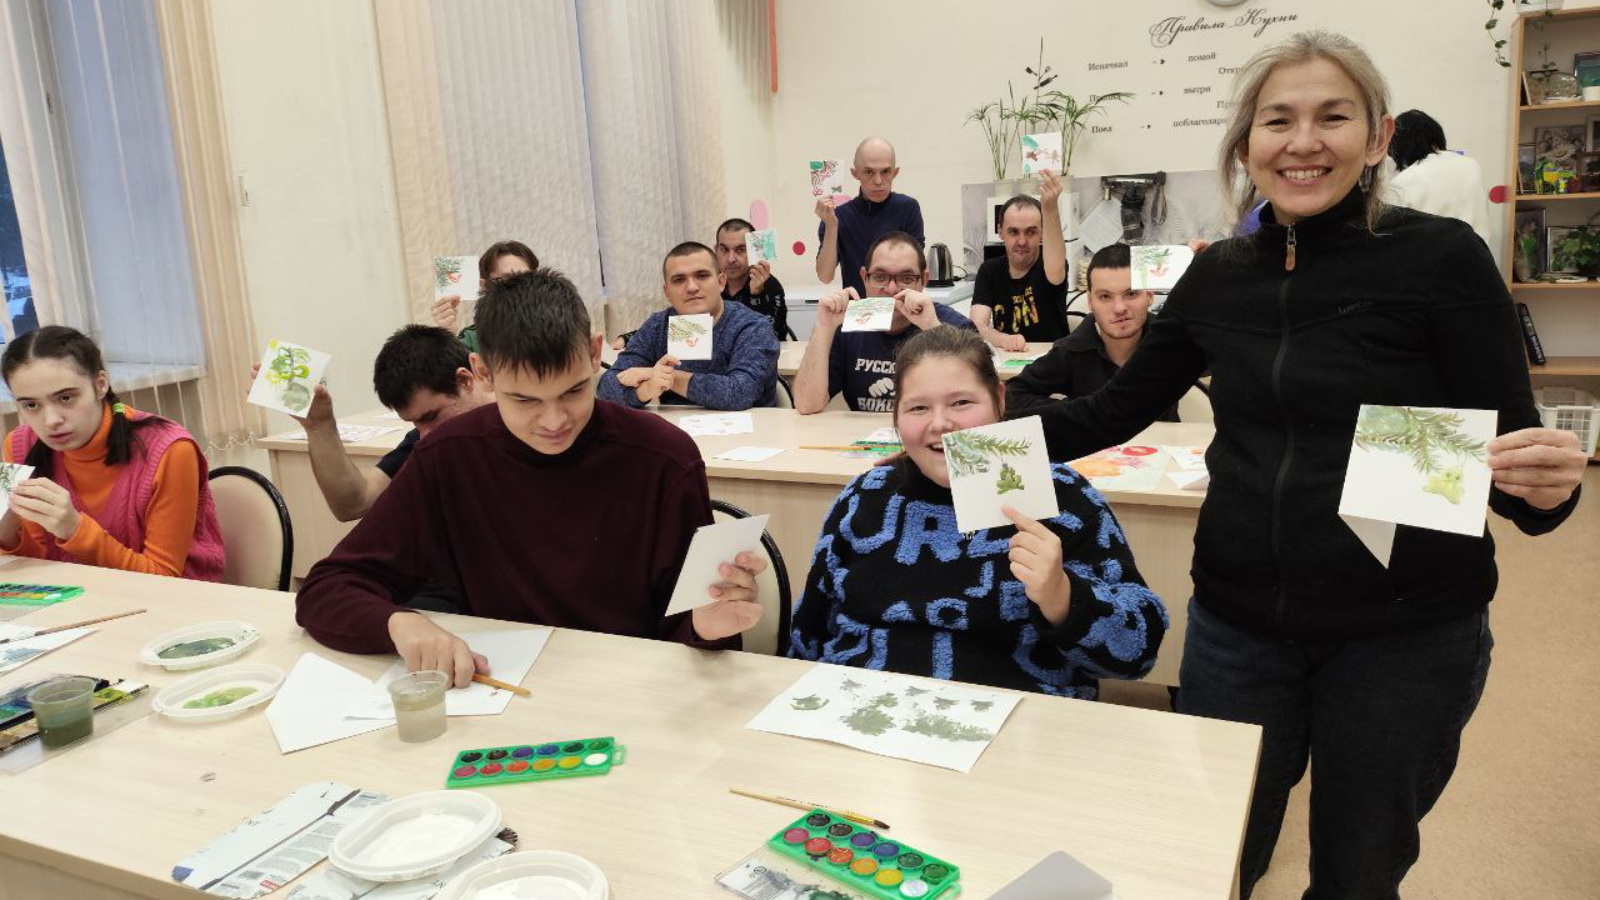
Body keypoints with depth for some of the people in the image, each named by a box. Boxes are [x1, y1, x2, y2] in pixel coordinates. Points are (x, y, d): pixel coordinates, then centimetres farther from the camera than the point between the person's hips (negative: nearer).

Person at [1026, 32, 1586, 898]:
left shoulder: (1442, 258, -9)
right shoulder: (1218, 275, 2)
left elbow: (1512, 450, -7)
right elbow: (1118, 409, 8)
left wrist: (1546, 485, -29)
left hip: (1407, 636, -2)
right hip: (1237, 625, 3)